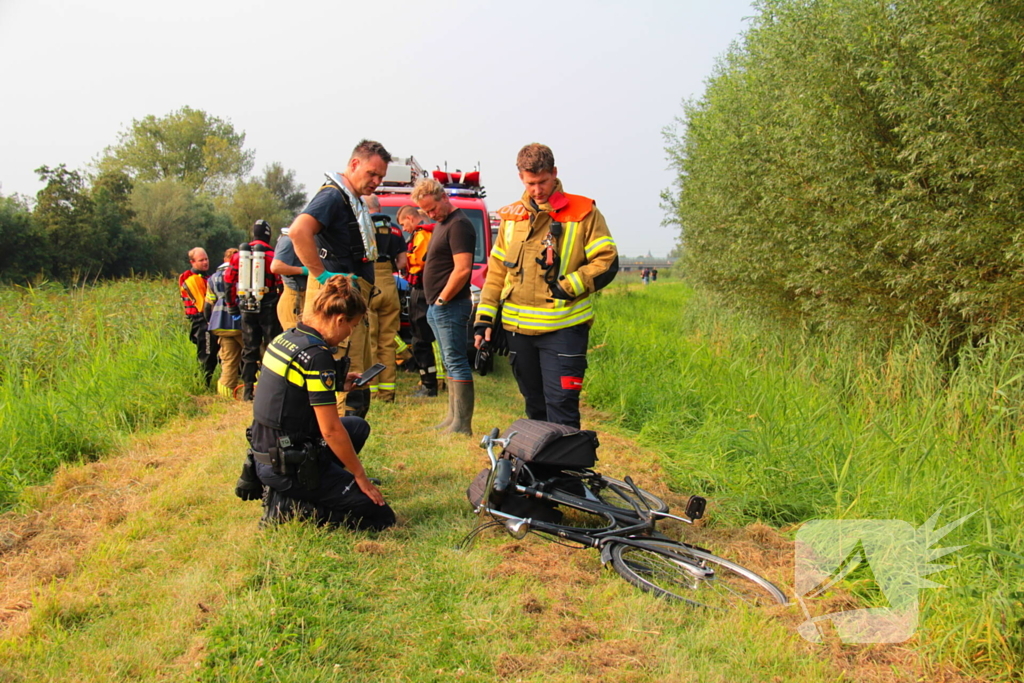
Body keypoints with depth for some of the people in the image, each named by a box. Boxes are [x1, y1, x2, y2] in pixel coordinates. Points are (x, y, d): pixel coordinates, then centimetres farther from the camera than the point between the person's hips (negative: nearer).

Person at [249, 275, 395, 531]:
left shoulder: (283, 339, 5)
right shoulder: (316, 356, -21)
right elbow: (331, 430, -19)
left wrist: (337, 382, 17)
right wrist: (361, 476, -8)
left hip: (264, 456, 9)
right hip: (289, 465, -9)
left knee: (358, 426, 27)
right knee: (380, 517, -4)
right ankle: (292, 506, -5)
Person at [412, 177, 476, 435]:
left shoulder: (459, 224, -13)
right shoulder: (442, 223, 19)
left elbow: (462, 269, -22)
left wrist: (442, 299, -15)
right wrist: (435, 303, 15)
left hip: (450, 306, -10)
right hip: (437, 307, 10)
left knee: (456, 363, -8)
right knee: (451, 363, 13)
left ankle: (462, 426, -6)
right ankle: (452, 419, 21)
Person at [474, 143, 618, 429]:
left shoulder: (583, 213, -3)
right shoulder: (511, 217, 12)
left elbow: (608, 262, -6)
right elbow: (496, 271, 14)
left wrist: (568, 287, -16)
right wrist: (484, 317, 6)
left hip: (563, 328, -5)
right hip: (519, 328, 5)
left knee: (561, 405, -8)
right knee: (534, 405, 16)